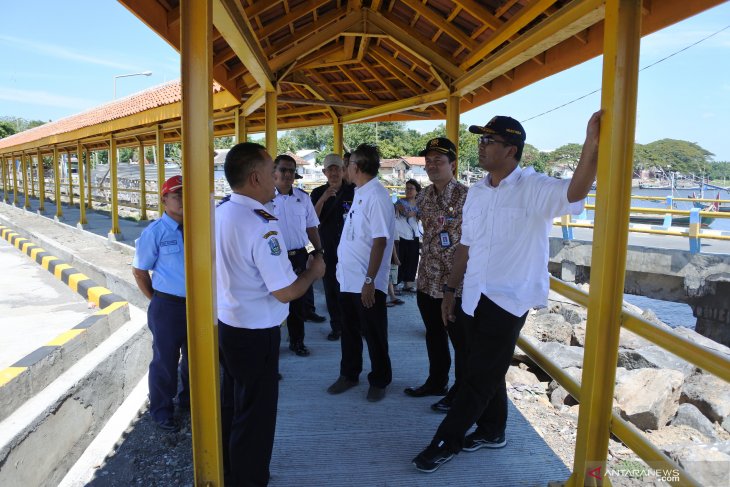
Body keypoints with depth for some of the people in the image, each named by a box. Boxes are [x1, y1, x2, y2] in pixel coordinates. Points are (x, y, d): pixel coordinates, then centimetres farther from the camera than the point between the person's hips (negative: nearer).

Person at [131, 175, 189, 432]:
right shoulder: (155, 232, -11)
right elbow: (139, 270, -3)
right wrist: (156, 300, 0)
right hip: (168, 305, -4)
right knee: (165, 361, 8)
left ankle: (188, 399, 43)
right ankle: (162, 412, 29)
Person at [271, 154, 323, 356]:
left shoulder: (303, 197, 6)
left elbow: (311, 227, 12)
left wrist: (318, 251, 7)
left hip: (298, 256, 4)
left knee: (298, 301, 12)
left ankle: (297, 341, 28)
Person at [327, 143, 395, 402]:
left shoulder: (377, 195, -17)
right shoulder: (360, 193, 10)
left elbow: (380, 240, -22)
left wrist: (370, 279, -24)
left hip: (367, 283, -8)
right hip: (348, 279, 9)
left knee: (374, 335, 8)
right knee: (349, 331, 19)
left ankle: (379, 381, 25)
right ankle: (349, 374, 36)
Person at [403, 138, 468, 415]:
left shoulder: (466, 197, -13)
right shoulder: (424, 196, 7)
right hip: (427, 280, 7)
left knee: (460, 340, 8)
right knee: (434, 335, 20)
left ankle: (460, 392, 24)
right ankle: (436, 382, 38)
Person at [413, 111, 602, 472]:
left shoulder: (534, 188, -11)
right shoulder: (475, 193, 8)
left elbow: (575, 192, -31)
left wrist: (591, 146, -46)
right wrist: (450, 288, 14)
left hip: (508, 300, -6)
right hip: (475, 296, 6)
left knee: (479, 376, 3)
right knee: (486, 370, 18)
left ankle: (446, 441, 17)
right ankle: (492, 431, 37)